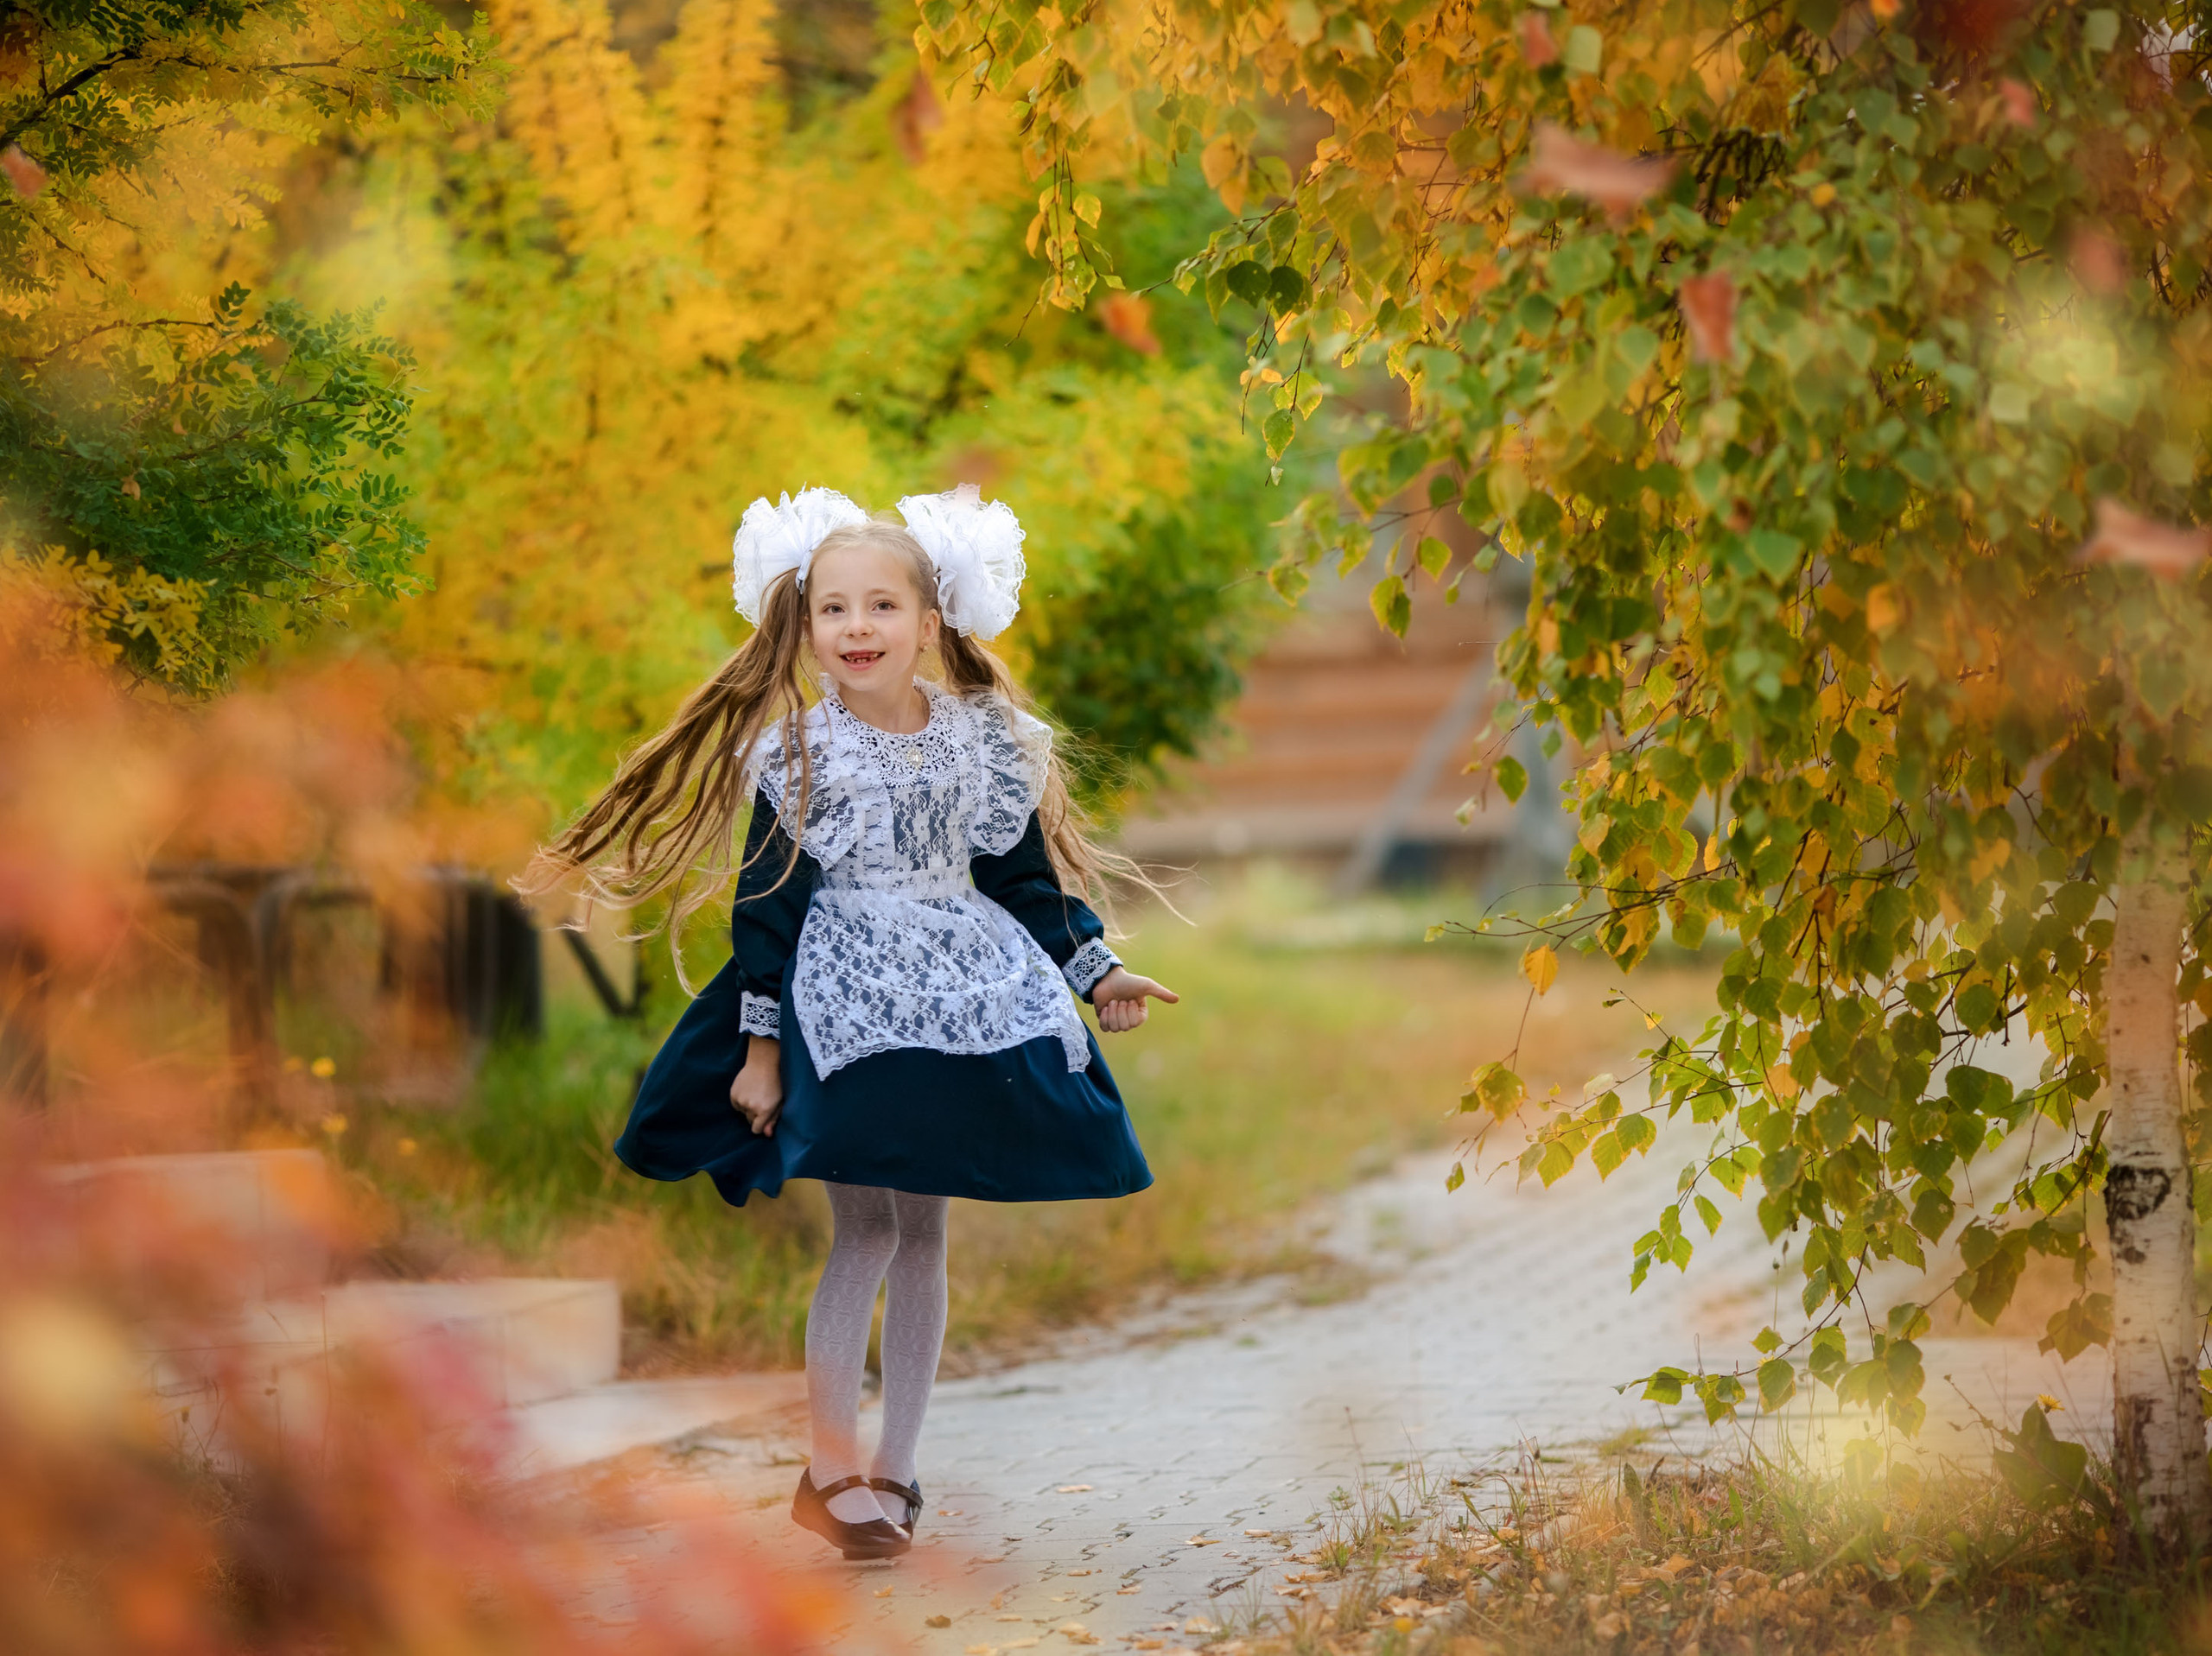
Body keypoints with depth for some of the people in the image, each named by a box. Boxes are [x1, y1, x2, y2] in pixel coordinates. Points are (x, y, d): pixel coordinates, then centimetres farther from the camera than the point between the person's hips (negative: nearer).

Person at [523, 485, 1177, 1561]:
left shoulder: (985, 738, 3)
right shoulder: (796, 752, -5)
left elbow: (1026, 875, 13)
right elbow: (767, 901, -4)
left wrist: (1095, 969, 8)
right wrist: (760, 1044, -6)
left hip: (963, 1010, 3)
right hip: (844, 1007, -3)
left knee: (923, 1233, 7)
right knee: (864, 1232, -8)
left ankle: (892, 1471, 15)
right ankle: (829, 1467, 4)